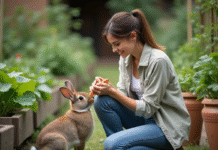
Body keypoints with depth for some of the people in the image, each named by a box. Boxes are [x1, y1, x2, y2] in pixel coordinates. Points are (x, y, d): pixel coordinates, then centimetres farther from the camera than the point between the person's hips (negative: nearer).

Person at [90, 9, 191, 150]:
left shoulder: (158, 61, -23)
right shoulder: (125, 59, 2)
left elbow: (148, 109, -20)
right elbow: (124, 95, 3)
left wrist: (112, 91, -22)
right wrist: (104, 89, -17)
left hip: (168, 126, -8)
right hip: (145, 117, 8)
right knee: (102, 101, -12)